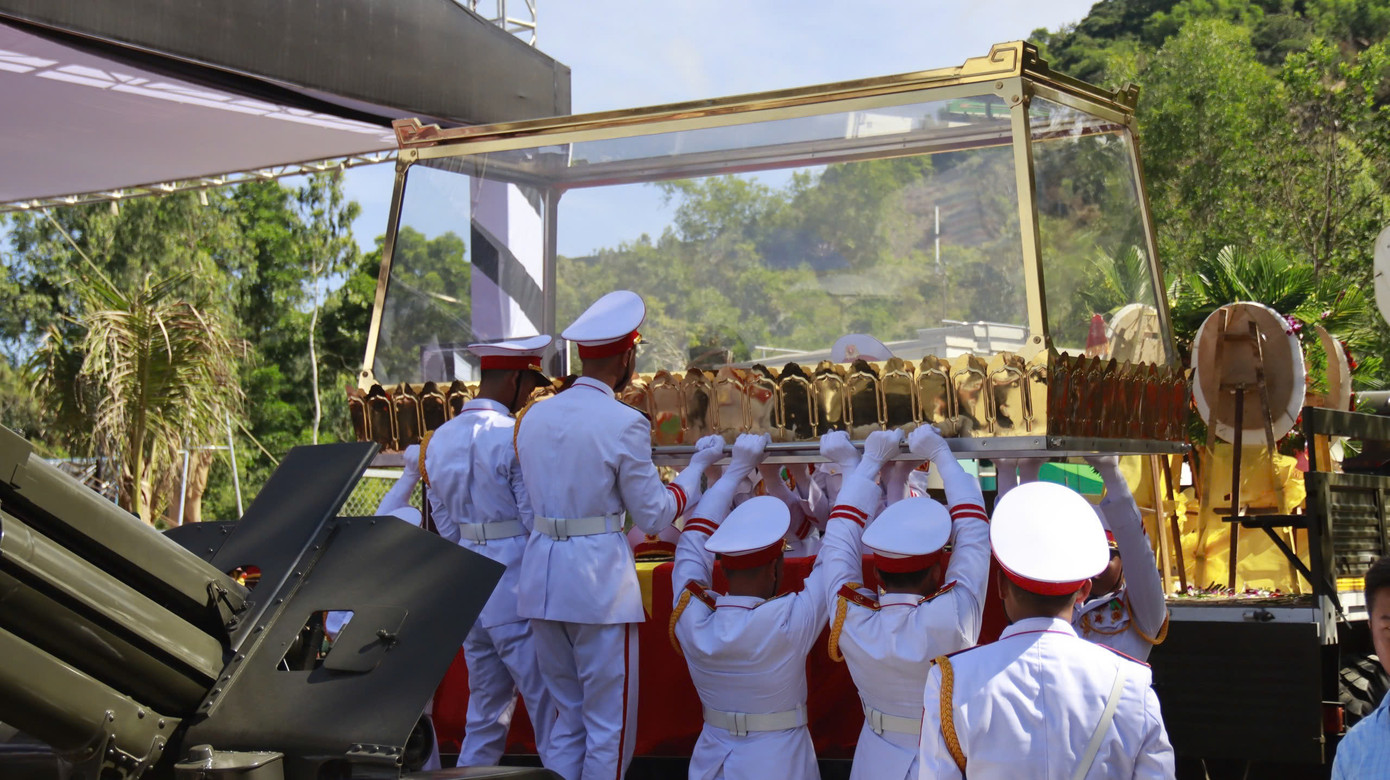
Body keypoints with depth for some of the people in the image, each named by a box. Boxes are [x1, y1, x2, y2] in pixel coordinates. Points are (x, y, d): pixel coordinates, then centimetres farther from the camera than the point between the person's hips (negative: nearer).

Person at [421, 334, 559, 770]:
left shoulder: (440, 440, 10)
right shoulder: (515, 437, -14)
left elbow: (446, 527, 15)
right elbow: (538, 522, -14)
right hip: (517, 591, -8)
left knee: (484, 713, 15)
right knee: (550, 708, -1)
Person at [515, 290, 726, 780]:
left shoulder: (534, 417, 6)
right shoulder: (624, 424, -12)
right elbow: (654, 516, -6)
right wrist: (698, 466, 9)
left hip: (541, 576, 6)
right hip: (599, 579, -6)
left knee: (567, 718, 18)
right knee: (609, 725, 5)